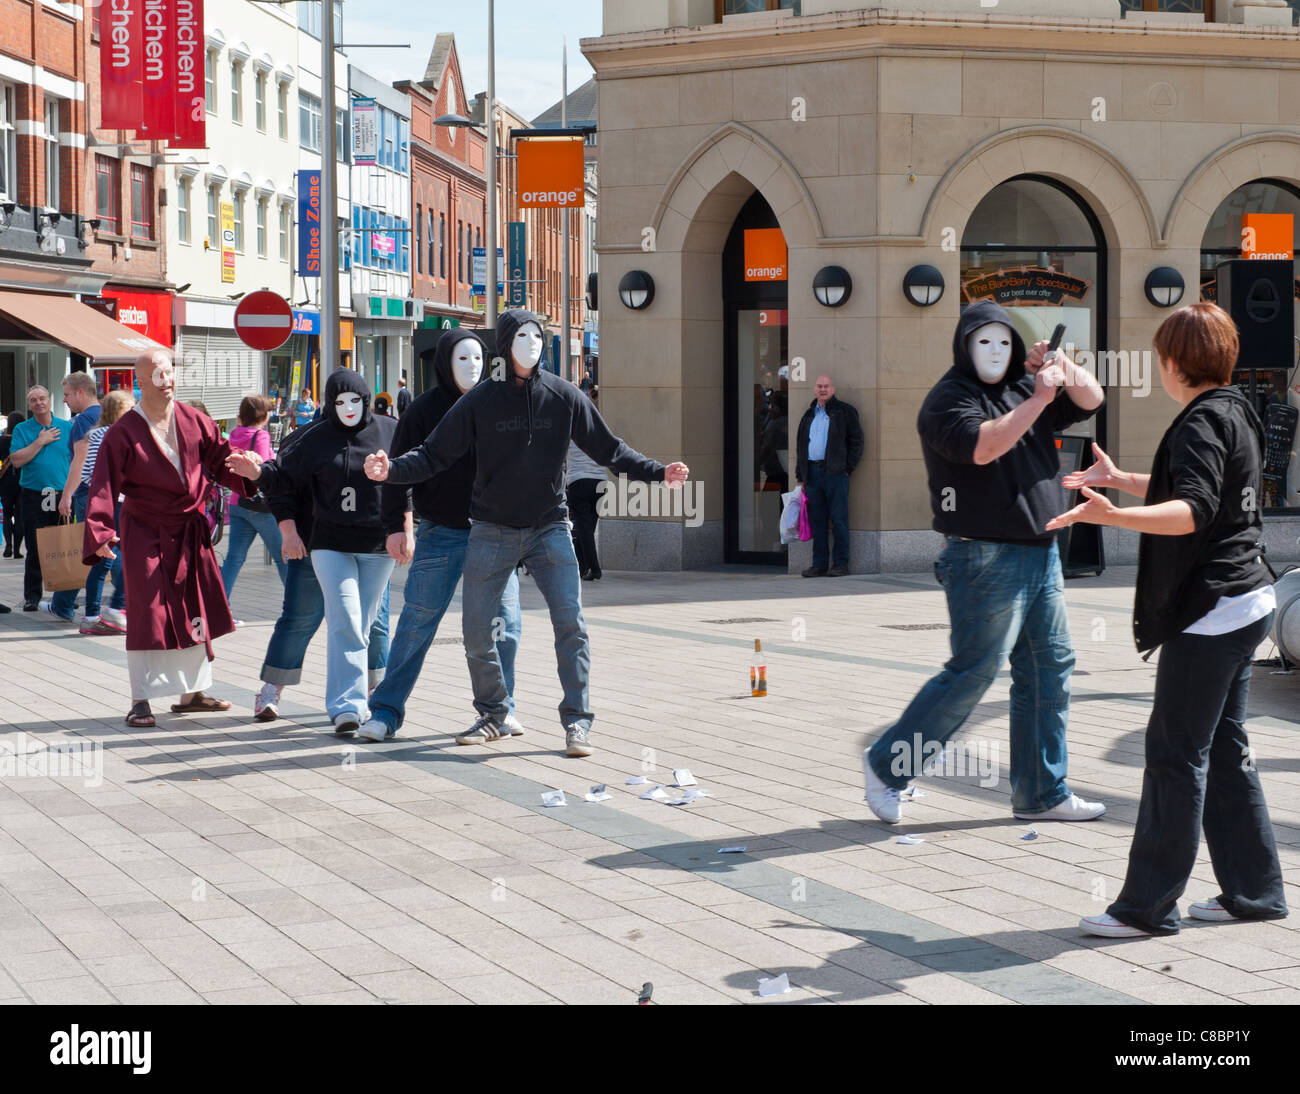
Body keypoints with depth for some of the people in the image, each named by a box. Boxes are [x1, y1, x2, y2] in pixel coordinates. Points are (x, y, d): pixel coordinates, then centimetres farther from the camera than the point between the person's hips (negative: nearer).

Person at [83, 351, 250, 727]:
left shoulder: (193, 421, 2)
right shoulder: (123, 433, -10)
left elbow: (221, 460, 5)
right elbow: (104, 487, -13)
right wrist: (101, 534, -25)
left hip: (190, 532, 5)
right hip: (145, 533, -5)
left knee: (195, 611, 10)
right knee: (147, 614, -7)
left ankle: (192, 692, 22)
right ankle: (140, 701, 1)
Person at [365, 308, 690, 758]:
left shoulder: (564, 397, -3)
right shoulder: (479, 402, -6)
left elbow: (607, 448, 5)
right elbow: (434, 455, -6)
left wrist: (657, 472, -5)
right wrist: (391, 469, -24)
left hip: (549, 528, 0)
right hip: (492, 531, 0)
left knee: (570, 623, -11)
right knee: (476, 630, 2)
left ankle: (577, 721, -4)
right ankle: (492, 713, 22)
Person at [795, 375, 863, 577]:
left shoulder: (844, 411, 4)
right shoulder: (809, 414, 19)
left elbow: (857, 441, 2)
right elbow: (801, 445, 23)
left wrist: (848, 467, -6)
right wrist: (800, 475, 15)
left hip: (835, 472, -5)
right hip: (812, 472, 5)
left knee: (838, 519, -4)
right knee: (816, 520, 5)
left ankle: (840, 563, -1)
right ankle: (819, 564, 9)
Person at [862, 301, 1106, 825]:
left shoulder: (1023, 389, 14)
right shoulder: (948, 399, -10)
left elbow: (1090, 401, 14)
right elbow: (983, 446, -27)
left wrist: (1062, 365, -5)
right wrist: (1039, 398, -25)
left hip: (1040, 553, 8)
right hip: (985, 560, -8)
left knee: (1050, 669, 9)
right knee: (972, 673, -6)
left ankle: (1041, 793, 17)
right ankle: (886, 763, 8)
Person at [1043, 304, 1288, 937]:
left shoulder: (1203, 421, -15)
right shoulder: (1234, 413, 15)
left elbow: (1192, 512, -29)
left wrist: (1112, 516, -41)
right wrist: (1119, 480, 39)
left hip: (1210, 611, -10)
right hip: (1244, 603, 10)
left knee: (1175, 754, -6)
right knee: (1223, 749, 15)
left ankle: (1148, 905, -2)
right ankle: (1253, 891, 20)